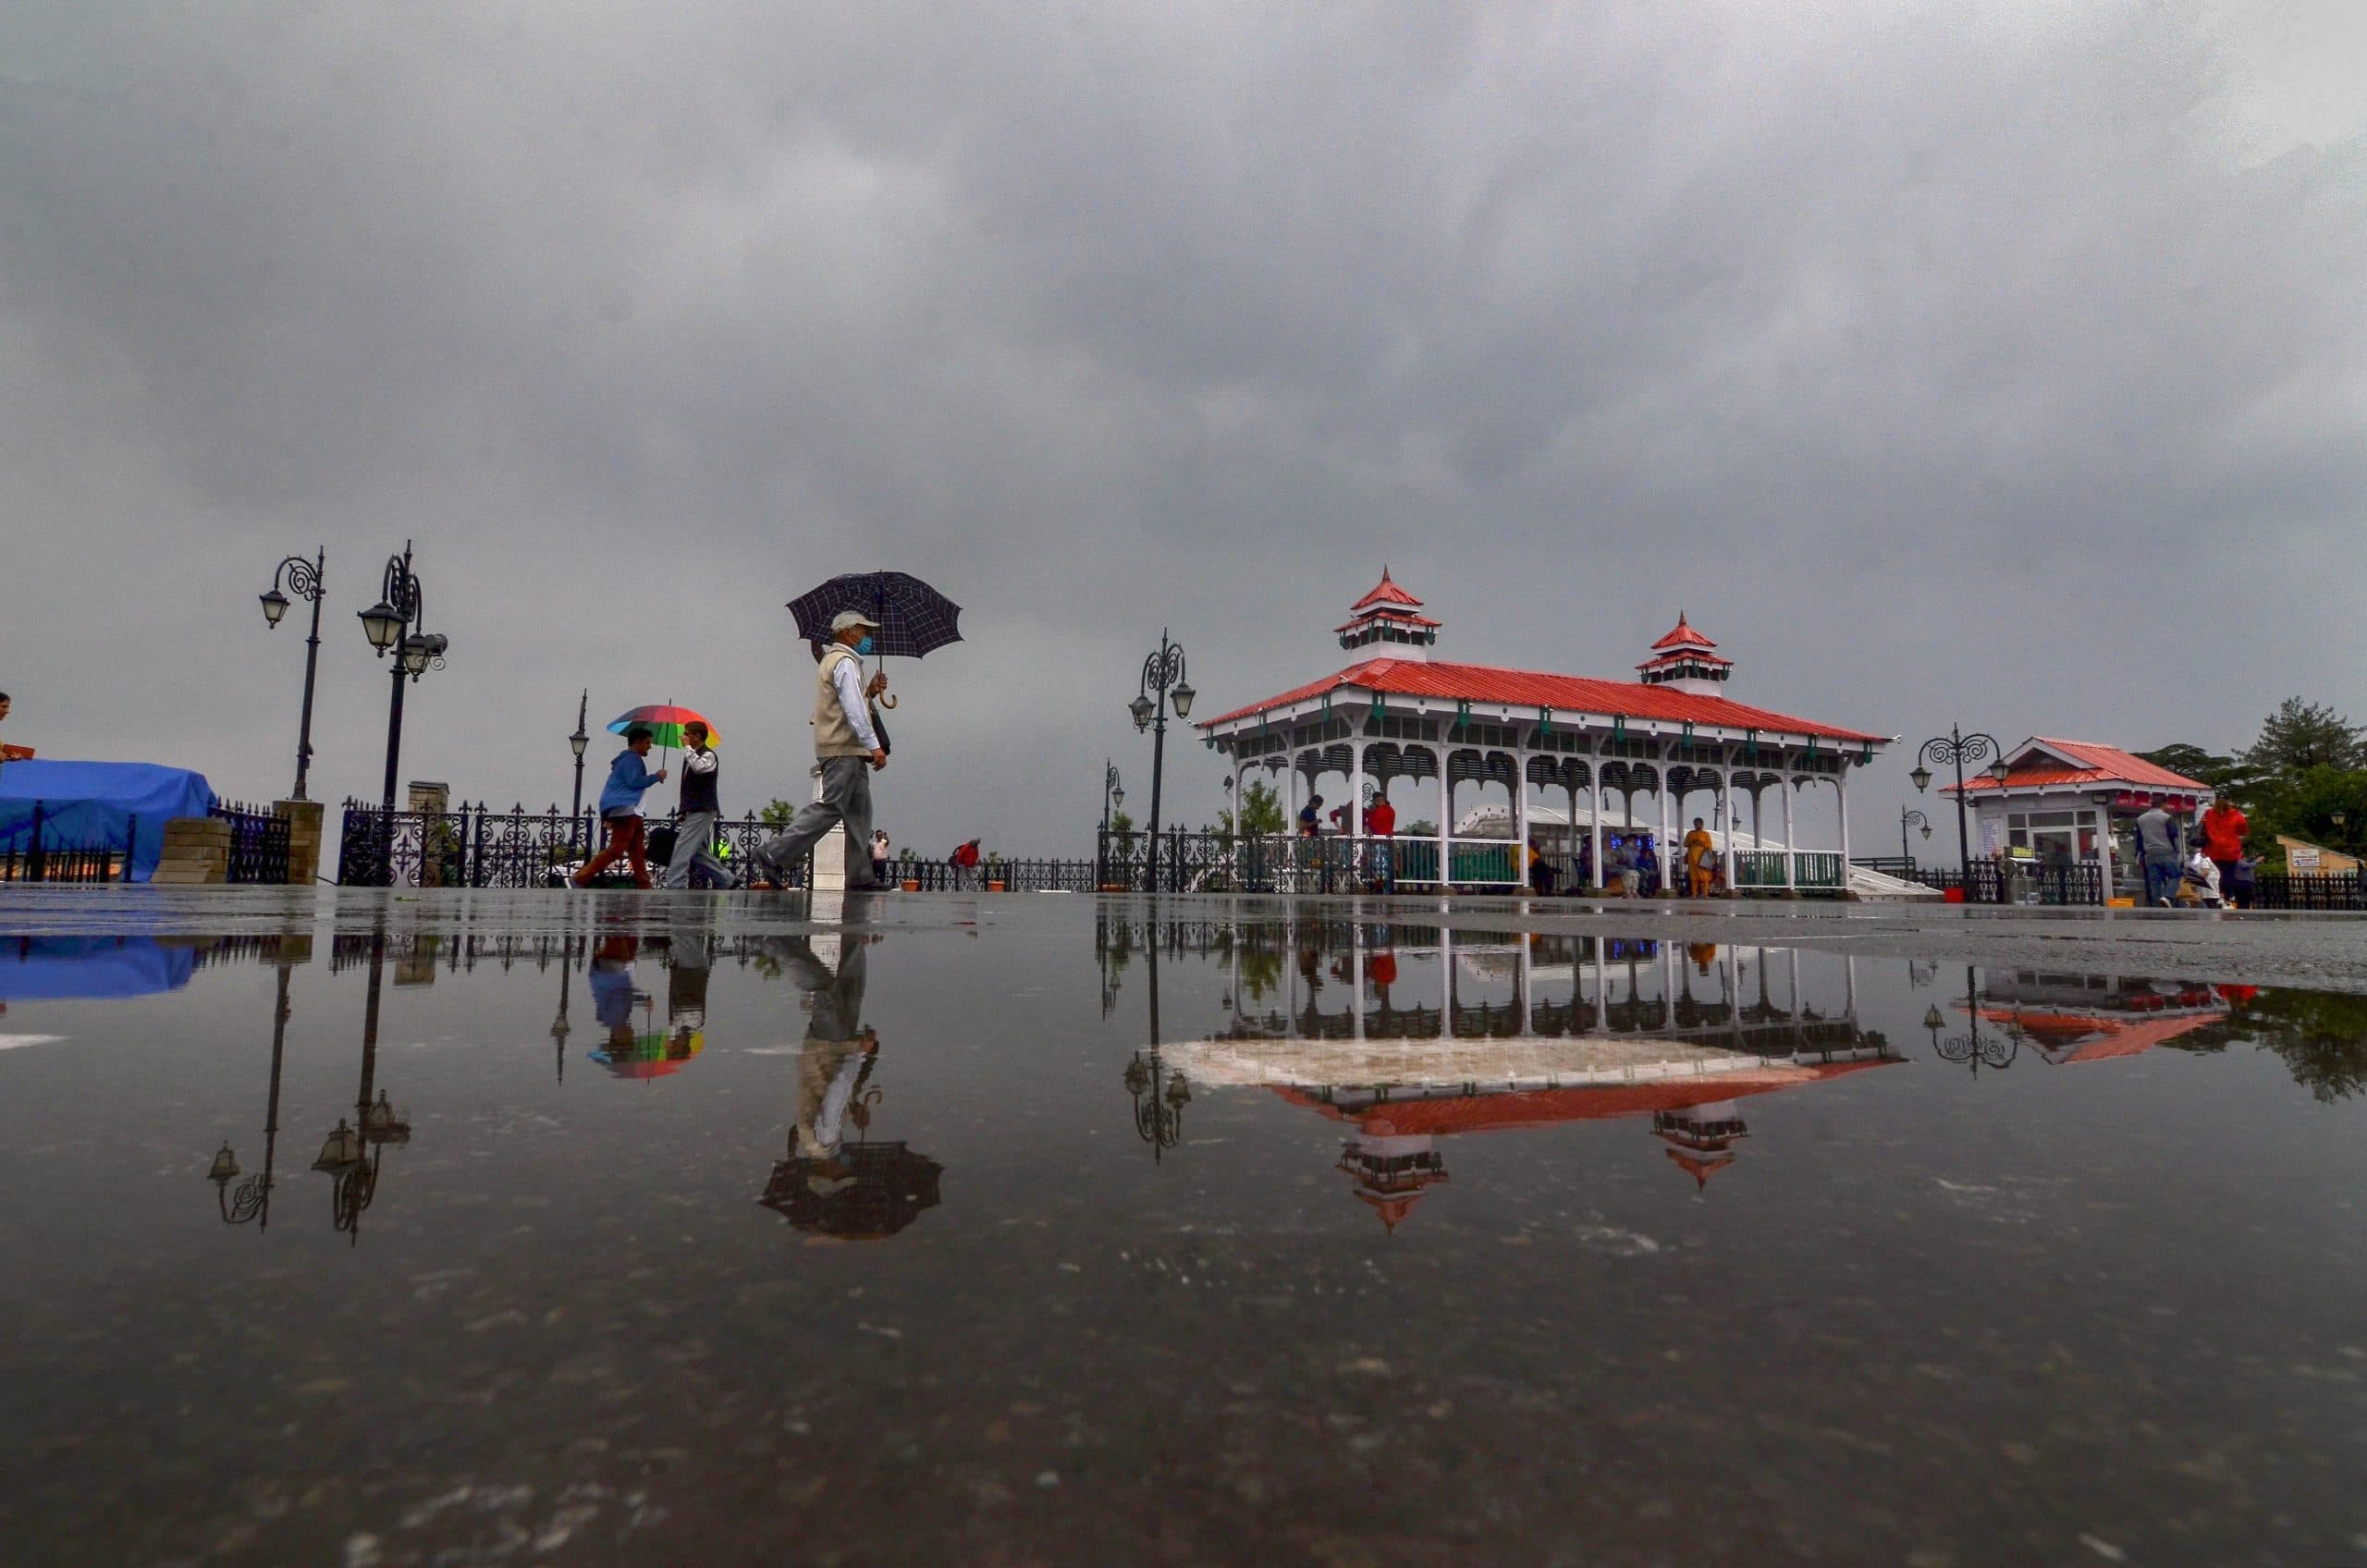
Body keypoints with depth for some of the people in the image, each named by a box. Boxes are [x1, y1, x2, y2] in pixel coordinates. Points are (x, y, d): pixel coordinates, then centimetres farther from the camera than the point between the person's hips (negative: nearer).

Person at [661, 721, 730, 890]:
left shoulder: (708, 755, -10)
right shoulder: (692, 755, 17)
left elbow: (699, 767, -35)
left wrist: (687, 747, -23)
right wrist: (684, 811, 22)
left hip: (702, 811, -10)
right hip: (693, 811, 10)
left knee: (682, 850, -13)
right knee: (699, 852, 11)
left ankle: (674, 888, -13)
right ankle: (727, 881, 18)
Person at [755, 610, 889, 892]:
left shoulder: (831, 660, 26)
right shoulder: (845, 662, -7)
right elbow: (854, 710, -18)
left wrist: (870, 691, 17)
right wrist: (874, 745, -21)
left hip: (849, 751, 11)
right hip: (843, 749, -11)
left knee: (859, 813, 7)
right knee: (831, 807, -13)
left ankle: (860, 879, 5)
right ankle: (774, 856, -11)